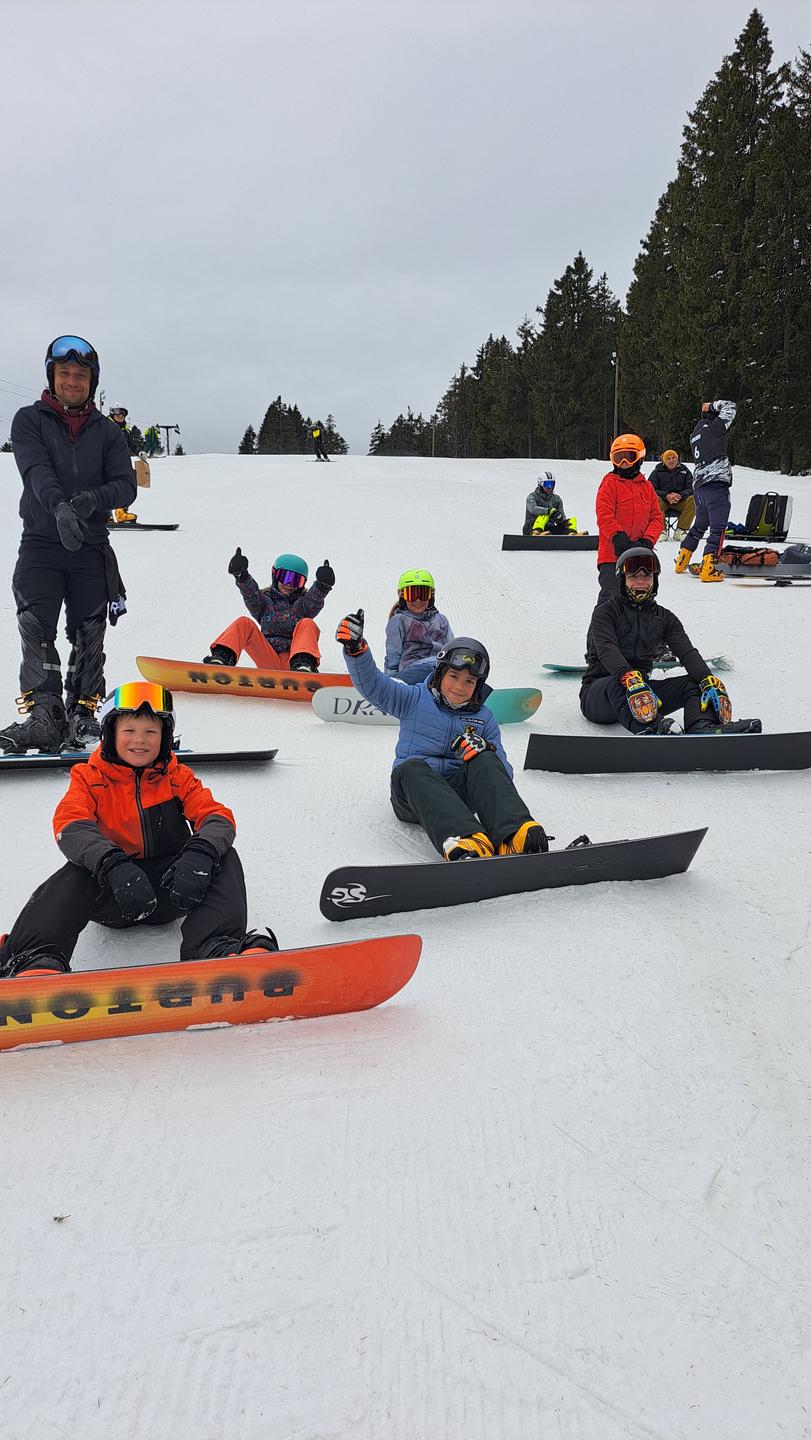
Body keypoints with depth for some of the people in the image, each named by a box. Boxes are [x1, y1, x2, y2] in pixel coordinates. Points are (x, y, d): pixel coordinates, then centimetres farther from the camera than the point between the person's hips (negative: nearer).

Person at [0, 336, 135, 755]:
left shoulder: (106, 432, 12)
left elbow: (126, 486, 1)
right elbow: (36, 470, -11)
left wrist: (93, 499, -22)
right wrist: (59, 506, -32)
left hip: (91, 547, 2)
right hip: (40, 543, -2)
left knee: (89, 636, 0)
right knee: (36, 631, -12)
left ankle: (82, 714, 7)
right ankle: (43, 715, -15)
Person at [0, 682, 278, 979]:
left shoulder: (178, 778, 8)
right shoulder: (90, 778, 3)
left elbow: (218, 817, -7)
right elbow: (70, 825, -16)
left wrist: (200, 854, -33)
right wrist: (113, 865, -38)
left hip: (168, 891, 2)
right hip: (111, 894, -1)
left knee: (224, 858, -22)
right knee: (77, 874, -33)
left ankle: (218, 948, -42)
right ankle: (37, 958, -49)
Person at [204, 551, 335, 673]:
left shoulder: (304, 604, 19)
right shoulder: (265, 601, 21)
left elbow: (315, 600, -4)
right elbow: (251, 594, -1)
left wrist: (322, 586, -28)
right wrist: (241, 576, -24)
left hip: (293, 660, 0)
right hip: (269, 663, 1)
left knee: (307, 624, -22)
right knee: (244, 623, -16)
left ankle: (304, 665, -45)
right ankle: (222, 658, -38)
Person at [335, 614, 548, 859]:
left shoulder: (485, 719, 15)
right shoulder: (415, 699, 10)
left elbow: (501, 770, 8)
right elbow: (373, 684, -5)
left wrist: (485, 750, -16)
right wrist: (356, 650, -24)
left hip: (458, 791, 2)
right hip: (414, 792, -1)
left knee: (484, 759, -26)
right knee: (411, 768, -36)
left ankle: (515, 837, -50)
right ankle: (462, 842, -64)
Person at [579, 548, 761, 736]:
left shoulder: (664, 618, 12)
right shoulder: (605, 611, -2)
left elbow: (687, 652, -6)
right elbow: (607, 649, -23)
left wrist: (709, 681, -27)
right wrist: (630, 680, -44)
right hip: (598, 691, -5)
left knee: (694, 683, -17)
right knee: (617, 684, -38)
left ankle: (703, 728, -50)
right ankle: (651, 732, -66)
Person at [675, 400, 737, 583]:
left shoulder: (695, 434, 18)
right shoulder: (713, 427, -4)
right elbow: (730, 407, 1)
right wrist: (713, 405, 15)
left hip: (699, 485, 8)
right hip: (717, 483, -8)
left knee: (699, 525, 23)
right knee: (717, 528, -7)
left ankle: (681, 563, 28)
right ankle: (708, 569, -15)